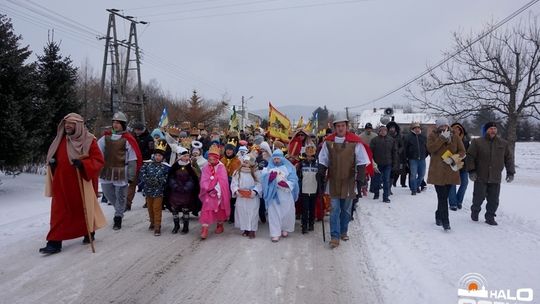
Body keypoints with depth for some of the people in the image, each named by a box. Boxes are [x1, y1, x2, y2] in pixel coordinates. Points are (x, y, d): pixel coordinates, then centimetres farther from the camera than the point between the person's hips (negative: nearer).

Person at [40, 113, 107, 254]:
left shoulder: (88, 141, -9)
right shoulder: (60, 140, 8)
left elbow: (99, 160, -13)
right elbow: (54, 157, 22)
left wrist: (82, 164, -27)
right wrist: (52, 162, -1)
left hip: (81, 183, -4)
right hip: (62, 183, 4)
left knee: (84, 208, 12)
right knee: (59, 213, 2)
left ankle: (89, 233, 33)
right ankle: (54, 243, 5)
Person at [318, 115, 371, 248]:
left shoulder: (355, 142, -8)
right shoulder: (328, 142, -1)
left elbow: (361, 163, -3)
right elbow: (323, 162, 6)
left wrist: (360, 179, -9)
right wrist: (321, 178, 1)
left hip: (349, 182, 0)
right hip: (333, 182, 1)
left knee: (346, 210, 14)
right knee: (335, 210, 1)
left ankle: (343, 232, 32)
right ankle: (335, 236, 8)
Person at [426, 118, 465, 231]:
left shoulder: (454, 136, 9)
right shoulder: (433, 135, 3)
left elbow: (462, 151, 6)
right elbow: (430, 148, -13)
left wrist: (453, 159, -12)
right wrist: (442, 138, -18)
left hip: (450, 171, 3)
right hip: (437, 171, -3)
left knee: (443, 197, 10)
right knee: (442, 197, -9)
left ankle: (439, 216, 29)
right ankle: (445, 221, -7)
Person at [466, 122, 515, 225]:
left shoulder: (503, 143, 7)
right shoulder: (477, 142, -4)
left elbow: (509, 158, 12)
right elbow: (470, 157, -4)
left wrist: (510, 172, 8)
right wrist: (471, 170, -9)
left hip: (495, 178, 3)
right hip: (480, 177, -3)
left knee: (493, 200, 5)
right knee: (479, 197, 3)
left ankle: (490, 217, 20)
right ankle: (475, 211, 29)